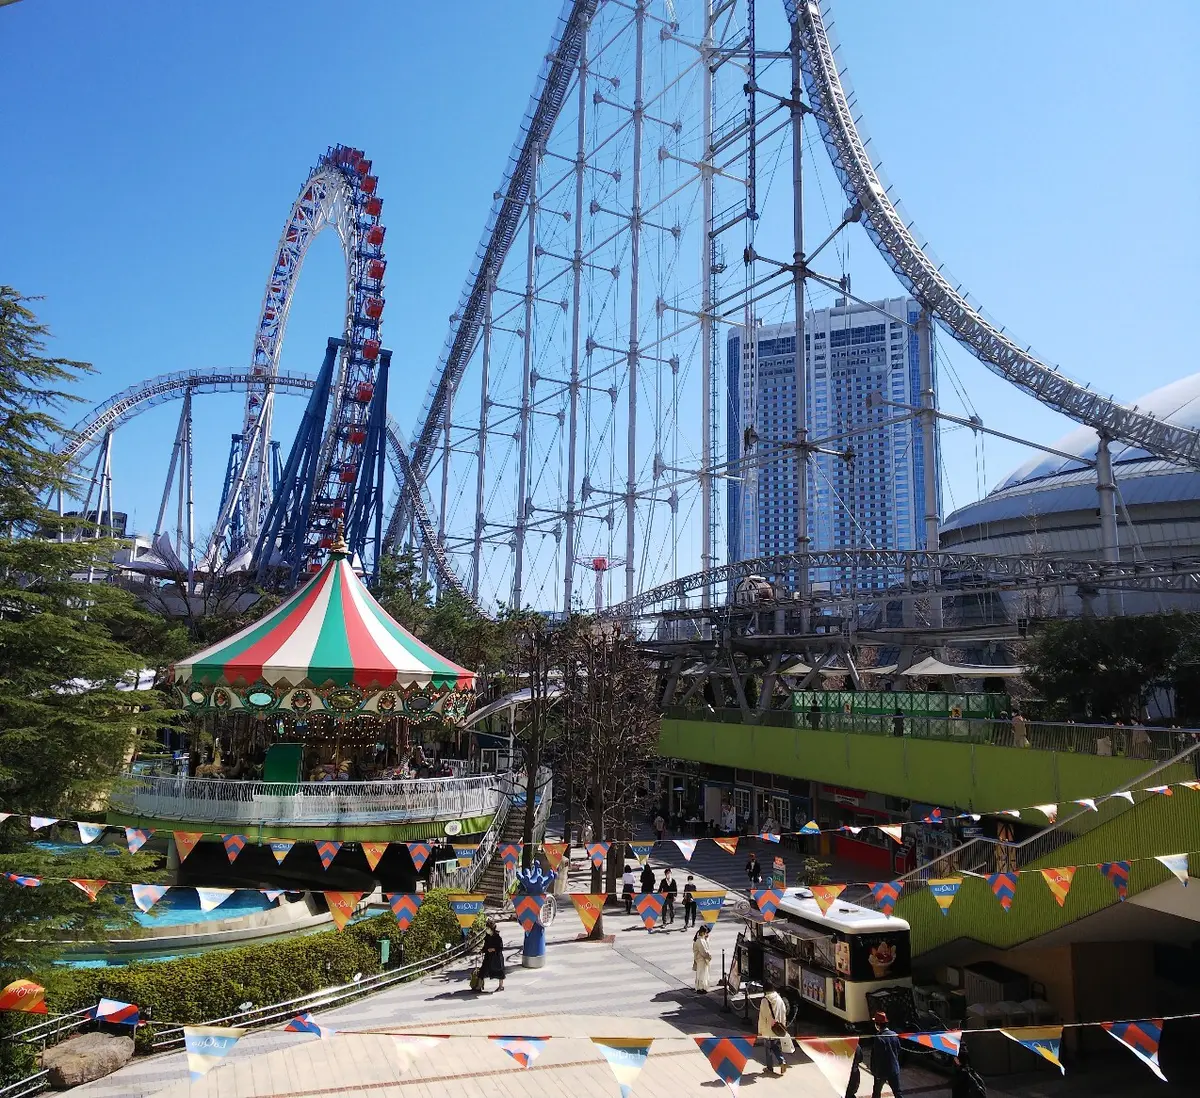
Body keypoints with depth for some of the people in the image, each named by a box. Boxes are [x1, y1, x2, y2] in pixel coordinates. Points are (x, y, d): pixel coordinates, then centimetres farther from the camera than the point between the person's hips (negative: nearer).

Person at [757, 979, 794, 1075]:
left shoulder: (765, 1000, -18)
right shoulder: (779, 999, -3)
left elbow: (762, 1017, -15)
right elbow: (784, 1013, 6)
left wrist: (760, 1030, -5)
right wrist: (783, 1025, 18)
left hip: (767, 1030, -4)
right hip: (778, 1029, 4)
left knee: (768, 1049, 12)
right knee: (777, 1047, 19)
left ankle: (770, 1068, 19)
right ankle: (782, 1062, 0)